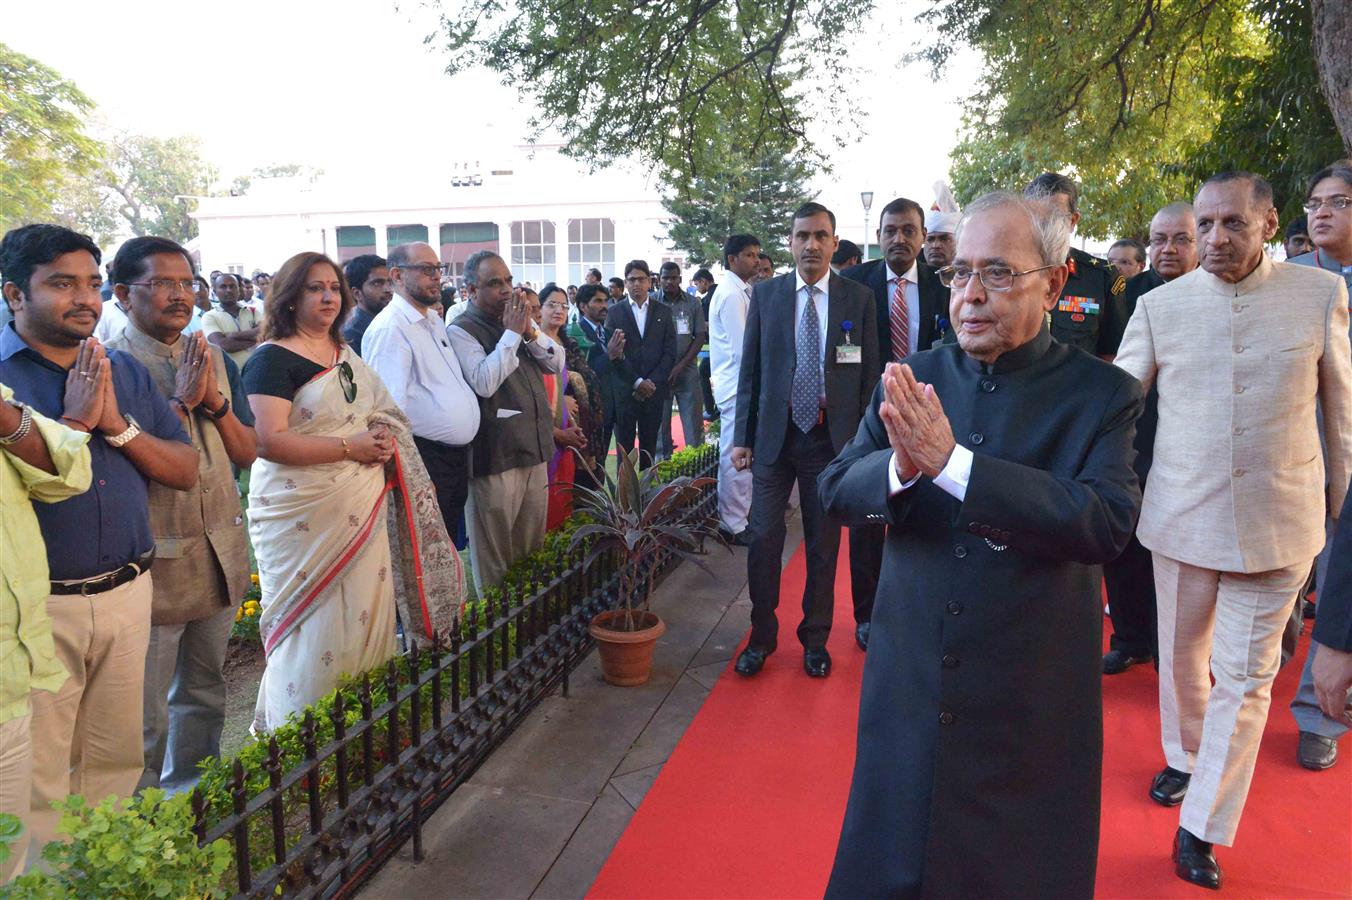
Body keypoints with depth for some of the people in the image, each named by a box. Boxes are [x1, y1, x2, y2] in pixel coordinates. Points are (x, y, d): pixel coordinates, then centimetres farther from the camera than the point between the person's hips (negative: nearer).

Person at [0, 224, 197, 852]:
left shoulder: (125, 371, 9)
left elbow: (185, 471, 5)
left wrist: (117, 424, -9)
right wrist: (73, 421, -16)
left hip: (126, 592, 5)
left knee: (116, 763, 16)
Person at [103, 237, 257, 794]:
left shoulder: (215, 359, 8)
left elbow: (247, 453, 8)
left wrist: (216, 401, -9)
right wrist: (181, 401, -18)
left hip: (220, 549, 6)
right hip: (155, 555, -6)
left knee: (205, 689, 19)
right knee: (145, 713, 6)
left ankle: (192, 799, 36)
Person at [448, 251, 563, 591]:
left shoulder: (519, 320, 12)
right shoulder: (461, 330, -9)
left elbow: (557, 363, 9)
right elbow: (484, 383, -23)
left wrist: (530, 332, -7)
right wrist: (512, 333, -17)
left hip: (535, 447, 7)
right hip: (495, 454, -7)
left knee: (532, 545, 17)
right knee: (495, 550, 5)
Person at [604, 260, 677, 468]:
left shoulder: (663, 311, 10)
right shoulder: (615, 313, 5)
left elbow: (670, 351, 4)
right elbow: (614, 354, -2)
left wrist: (652, 382, -6)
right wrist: (637, 382, -10)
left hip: (655, 389, 1)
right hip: (624, 390, -1)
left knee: (649, 445, 5)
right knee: (624, 445, 0)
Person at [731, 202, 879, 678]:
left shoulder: (859, 298, 2)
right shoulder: (765, 294, 4)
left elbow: (869, 372, 3)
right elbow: (749, 369, 5)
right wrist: (742, 436, 1)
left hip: (833, 437, 0)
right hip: (774, 435, 0)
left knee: (824, 544, 10)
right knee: (764, 539, 1)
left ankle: (815, 638, 27)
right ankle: (762, 635, 21)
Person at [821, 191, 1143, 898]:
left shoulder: (1102, 395, -8)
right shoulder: (913, 380, 0)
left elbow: (1107, 524, -23)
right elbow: (836, 491, -4)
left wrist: (952, 461, -30)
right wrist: (901, 466, -26)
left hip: (1031, 705, -2)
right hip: (908, 685, 3)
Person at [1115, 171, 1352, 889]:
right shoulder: (1159, 304, -2)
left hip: (1277, 520, -1)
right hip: (1182, 513, 1)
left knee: (1245, 674, 4)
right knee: (1181, 652, 16)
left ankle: (1201, 826, 18)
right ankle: (1185, 760, 43)